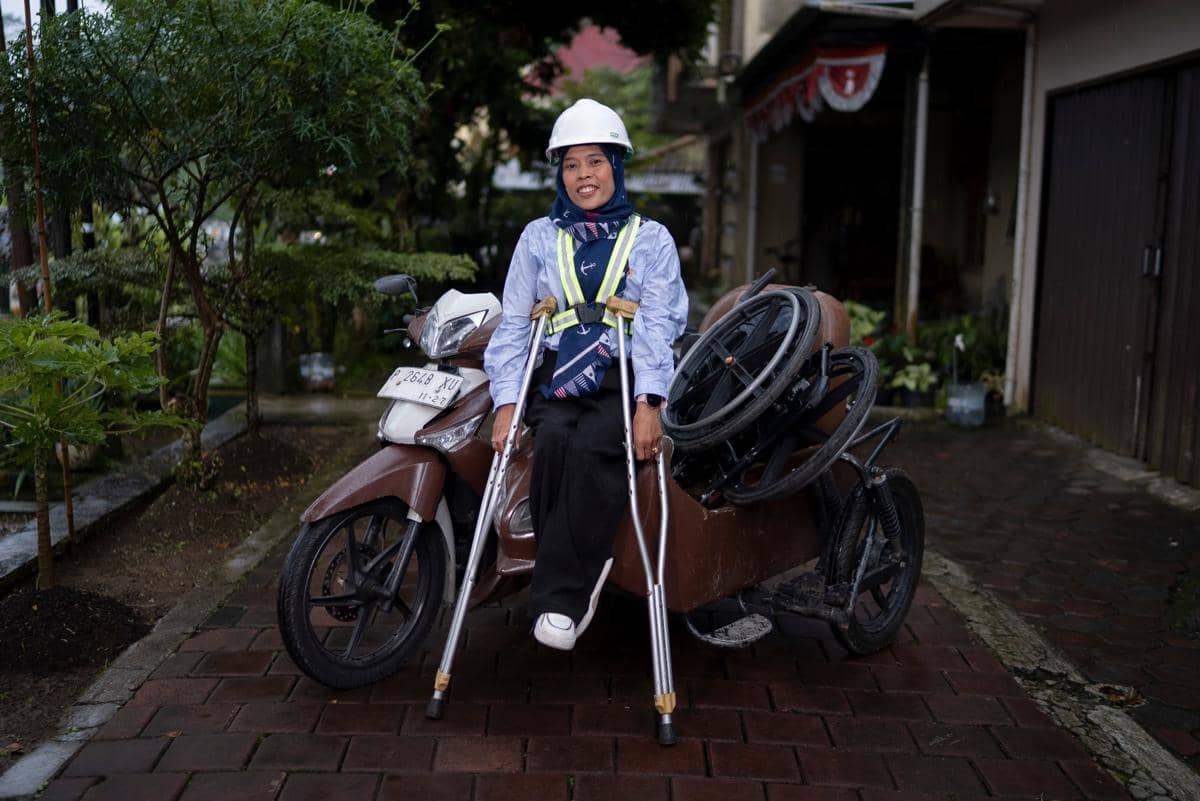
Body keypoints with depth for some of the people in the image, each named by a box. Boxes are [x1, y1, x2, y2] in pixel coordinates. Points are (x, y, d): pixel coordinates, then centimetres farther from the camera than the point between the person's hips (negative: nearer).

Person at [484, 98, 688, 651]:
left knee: (592, 445, -31)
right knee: (553, 439, -31)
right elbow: (513, 322, 11)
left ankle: (560, 597, -26)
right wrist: (506, 403, -3)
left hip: (624, 379, -2)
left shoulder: (650, 239, 12)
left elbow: (659, 324, -1)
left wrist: (647, 403, -16)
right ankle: (585, 570, -22)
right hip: (555, 377, 2)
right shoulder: (538, 237, 17)